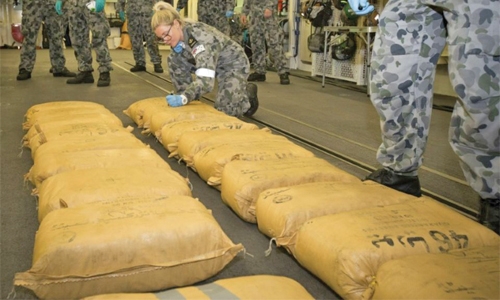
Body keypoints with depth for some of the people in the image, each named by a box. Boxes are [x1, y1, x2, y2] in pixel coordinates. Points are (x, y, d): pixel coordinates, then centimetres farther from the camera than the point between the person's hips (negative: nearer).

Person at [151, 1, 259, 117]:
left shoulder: (201, 37, -37)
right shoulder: (178, 35, -14)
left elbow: (206, 80, -44)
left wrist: (184, 97, -53)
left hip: (233, 64, -7)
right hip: (212, 64, 7)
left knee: (224, 110, -20)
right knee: (173, 60, -10)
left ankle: (248, 92, 10)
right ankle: (190, 100, 2)